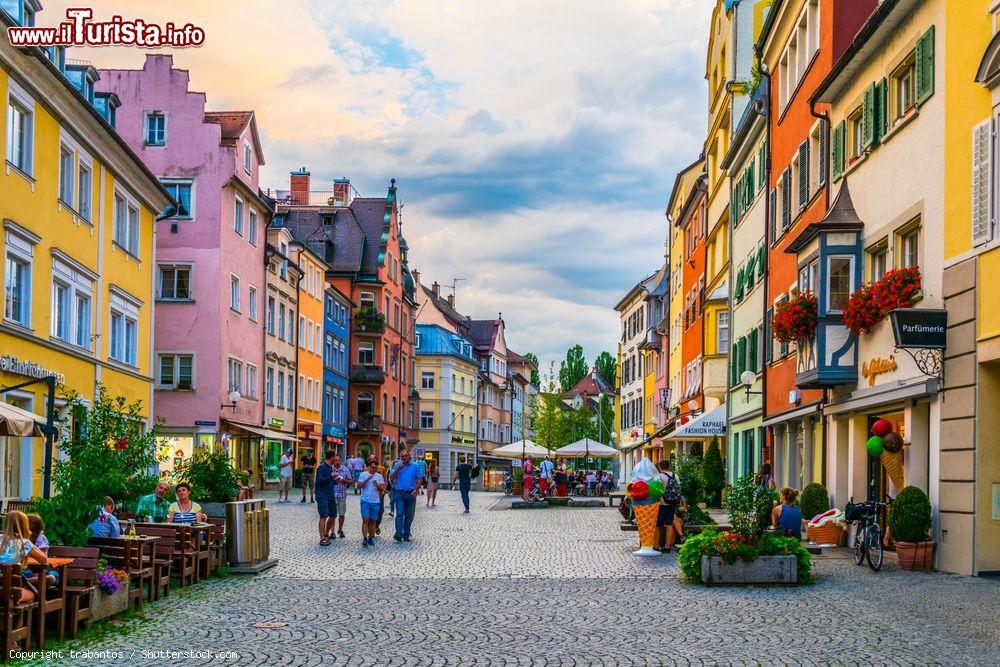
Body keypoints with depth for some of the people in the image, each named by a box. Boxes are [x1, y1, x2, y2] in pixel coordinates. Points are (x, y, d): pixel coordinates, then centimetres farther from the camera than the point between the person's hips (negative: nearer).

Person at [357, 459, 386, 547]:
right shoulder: (363, 474, 3)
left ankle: (371, 538, 12)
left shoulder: (379, 476, 10)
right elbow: (359, 485, -6)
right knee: (365, 520, -11)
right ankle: (365, 539, -14)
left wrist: (378, 485, -16)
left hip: (375, 502, 3)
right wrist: (367, 479, -15)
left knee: (373, 521, 5)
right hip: (365, 501, -3)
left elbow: (382, 489, 4)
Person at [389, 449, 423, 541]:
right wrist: (399, 469, -15)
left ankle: (406, 534, 14)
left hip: (411, 493, 2)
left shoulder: (415, 466, 5)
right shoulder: (396, 465, 5)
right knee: (400, 513, -12)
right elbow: (391, 478, -3)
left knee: (409, 515, 7)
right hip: (399, 492, -2)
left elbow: (420, 479, 4)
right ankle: (398, 534, -19)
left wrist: (416, 490, -9)